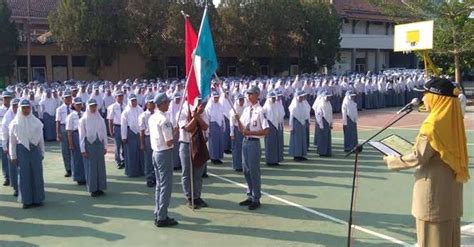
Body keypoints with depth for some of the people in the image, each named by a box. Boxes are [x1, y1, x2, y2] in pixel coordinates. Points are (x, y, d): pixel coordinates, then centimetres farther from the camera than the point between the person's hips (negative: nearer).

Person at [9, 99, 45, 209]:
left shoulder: (36, 122, 2)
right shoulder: (15, 123, 1)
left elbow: (41, 139, 7)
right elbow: (12, 141, 5)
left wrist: (42, 153, 8)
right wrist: (13, 156, 3)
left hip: (35, 149, 1)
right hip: (22, 150, -1)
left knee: (37, 174, 4)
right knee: (24, 175, 4)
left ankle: (37, 199, 16)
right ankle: (26, 200, 15)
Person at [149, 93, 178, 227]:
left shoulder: (152, 118, 9)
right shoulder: (164, 119, -18)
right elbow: (169, 142, -21)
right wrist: (175, 135, -2)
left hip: (155, 152, 9)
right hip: (165, 154, -9)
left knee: (159, 184, 16)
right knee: (166, 186, -1)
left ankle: (158, 215, 22)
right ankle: (162, 218, 4)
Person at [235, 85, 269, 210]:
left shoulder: (260, 110, -13)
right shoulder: (246, 109, 10)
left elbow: (265, 131, -17)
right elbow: (241, 129, 11)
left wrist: (250, 132, -19)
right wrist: (238, 120, -7)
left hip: (254, 142, -8)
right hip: (245, 141, 8)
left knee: (254, 171, 0)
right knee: (246, 171, 15)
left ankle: (256, 199, 12)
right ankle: (250, 196, 28)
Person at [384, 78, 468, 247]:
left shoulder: (433, 124, -21)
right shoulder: (453, 120, 4)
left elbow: (418, 158, -18)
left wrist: (392, 161, -6)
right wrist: (416, 147, 14)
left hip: (434, 187, -8)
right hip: (451, 186, 8)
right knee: (449, 233, 19)